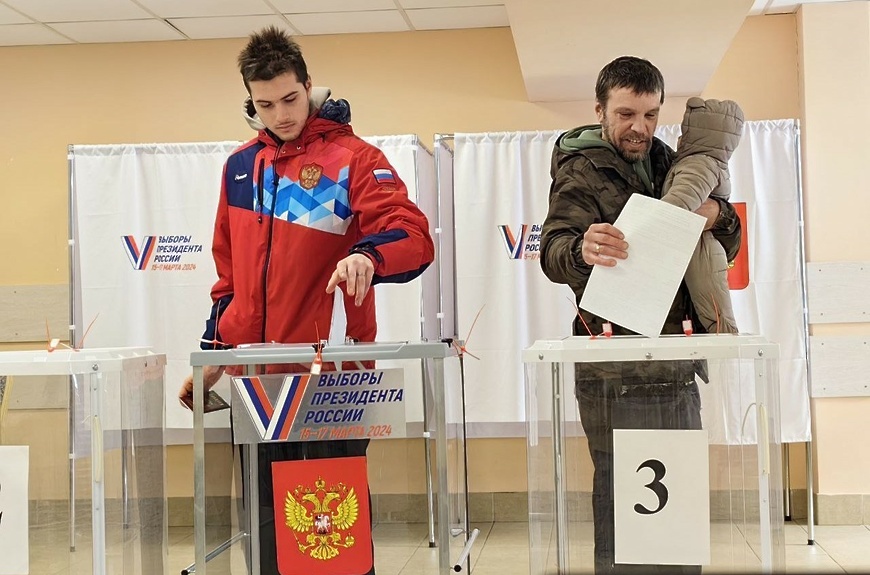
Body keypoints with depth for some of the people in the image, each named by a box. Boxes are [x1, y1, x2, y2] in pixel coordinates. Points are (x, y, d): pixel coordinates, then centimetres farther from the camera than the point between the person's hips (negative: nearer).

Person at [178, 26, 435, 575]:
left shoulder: (352, 157, -4)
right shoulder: (241, 165, 13)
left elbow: (413, 237, -16)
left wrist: (367, 255, -36)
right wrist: (214, 349, 17)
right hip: (257, 374, 5)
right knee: (269, 519, 11)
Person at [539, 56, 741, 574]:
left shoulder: (669, 163, 15)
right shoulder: (581, 171, -4)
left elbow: (724, 251, 17)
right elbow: (554, 252, -19)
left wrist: (719, 217, -6)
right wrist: (583, 250, -43)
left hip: (678, 370, 7)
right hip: (618, 377, -7)